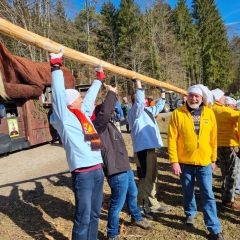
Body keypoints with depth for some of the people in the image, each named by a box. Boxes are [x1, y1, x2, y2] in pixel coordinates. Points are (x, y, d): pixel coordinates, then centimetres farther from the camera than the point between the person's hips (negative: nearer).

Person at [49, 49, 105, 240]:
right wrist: (56, 66, -17)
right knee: (83, 218, -1)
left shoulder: (84, 113, 12)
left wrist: (99, 79, 35)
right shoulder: (65, 118, -8)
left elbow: (90, 97, 26)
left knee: (94, 214, 18)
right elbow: (59, 94, -16)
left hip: (98, 170, 8)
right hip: (83, 173, -8)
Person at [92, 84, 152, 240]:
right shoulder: (99, 125, -20)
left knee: (132, 194, 29)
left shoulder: (108, 124, 11)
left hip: (125, 168, 11)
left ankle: (137, 218, 54)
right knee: (117, 203, 2)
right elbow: (104, 112, -34)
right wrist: (111, 93, -28)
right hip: (117, 171, -11)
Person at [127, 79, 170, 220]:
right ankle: (143, 207, 11)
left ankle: (153, 205, 31)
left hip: (150, 149, 10)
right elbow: (139, 102, -30)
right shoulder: (134, 112, -10)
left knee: (153, 178, 18)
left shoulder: (147, 110, 17)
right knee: (145, 179, -3)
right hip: (143, 150, -10)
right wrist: (139, 85, -27)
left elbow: (159, 107, 33)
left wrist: (163, 92, 29)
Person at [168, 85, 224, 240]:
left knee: (208, 195, 6)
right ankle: (190, 214, 42)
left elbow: (213, 138, 6)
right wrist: (174, 161, -12)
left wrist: (213, 159, 9)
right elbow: (172, 139, -10)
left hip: (205, 162, 1)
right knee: (188, 192, 17)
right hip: (185, 162, -1)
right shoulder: (178, 113, -9)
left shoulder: (209, 113, -1)